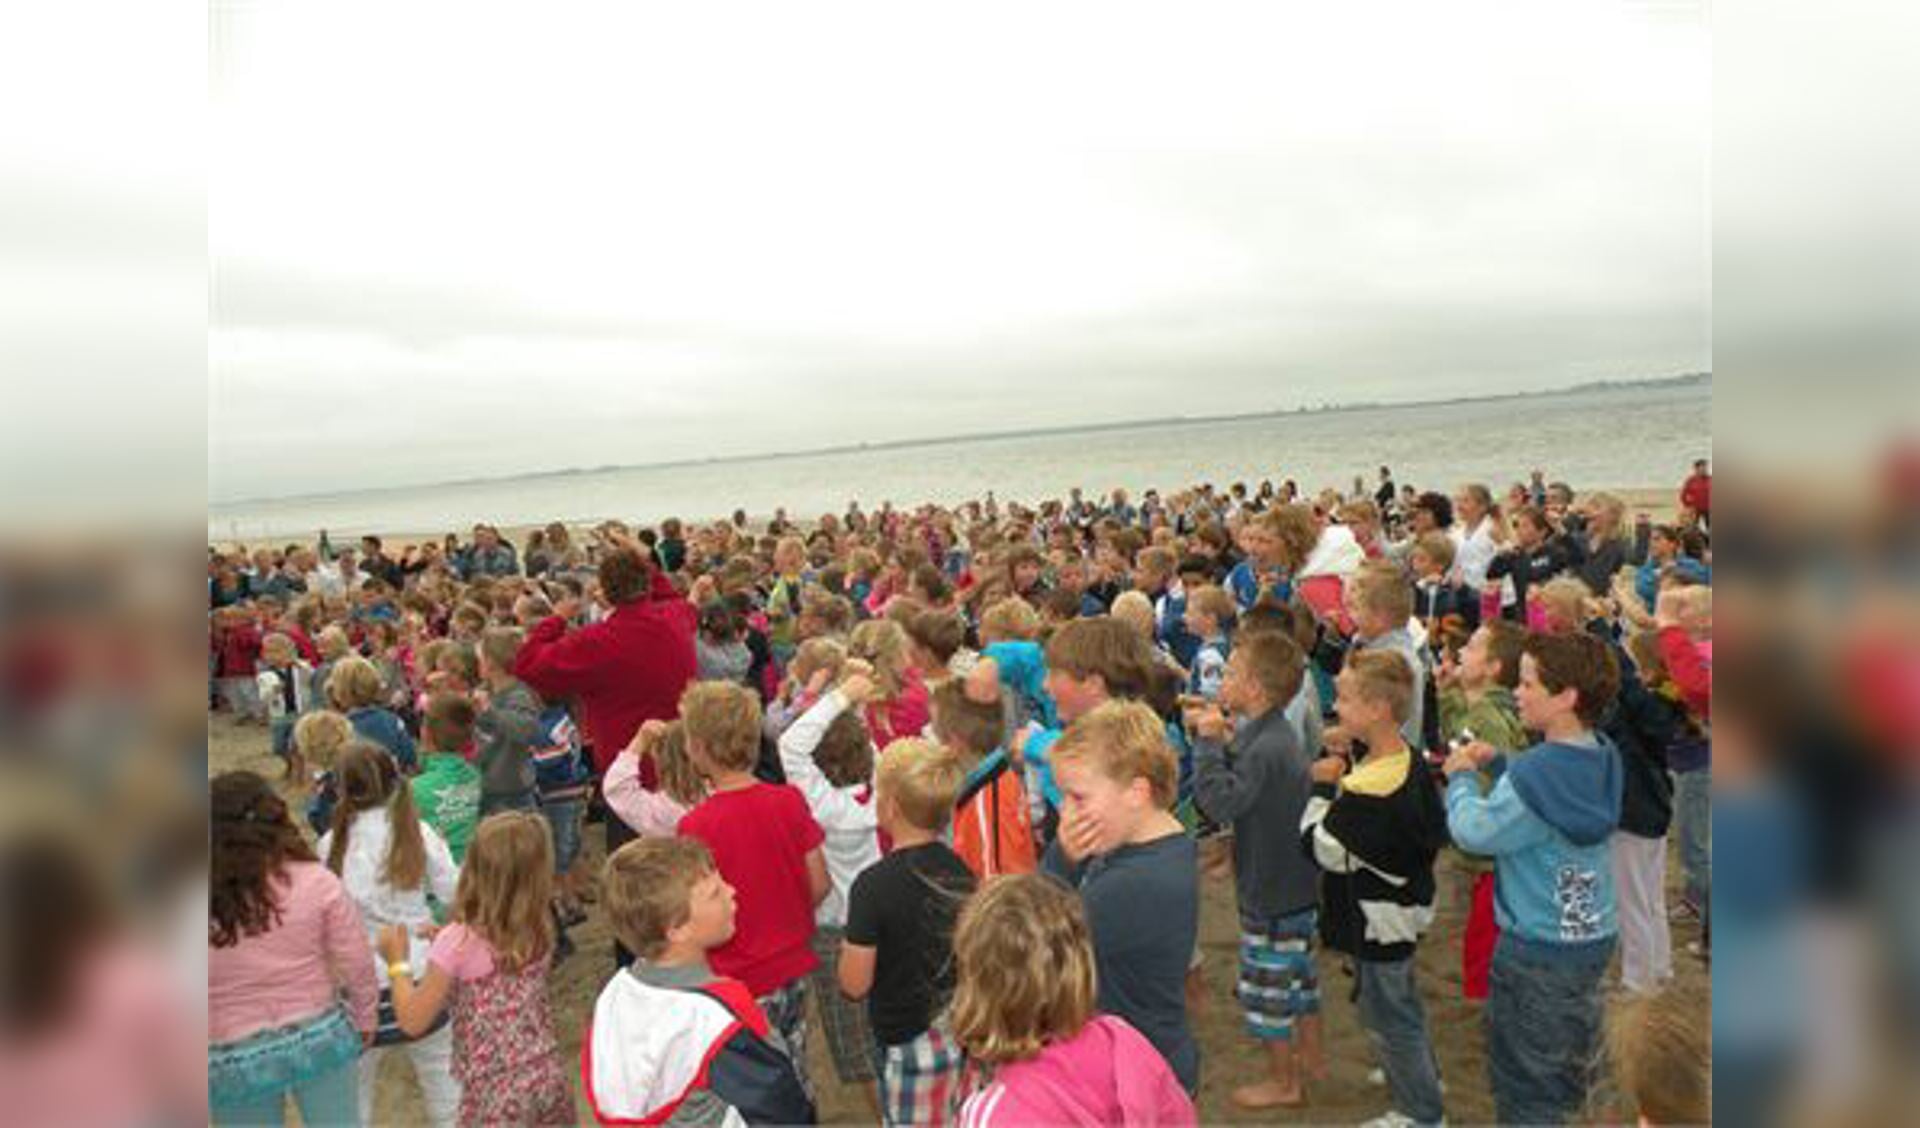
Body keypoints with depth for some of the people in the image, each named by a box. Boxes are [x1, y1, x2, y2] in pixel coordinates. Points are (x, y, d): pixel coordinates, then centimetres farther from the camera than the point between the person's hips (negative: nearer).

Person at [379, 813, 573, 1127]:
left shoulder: (458, 942, -17)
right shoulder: (539, 930, -2)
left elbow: (413, 1022, -7)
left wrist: (397, 962, 5)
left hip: (495, 1094, -4)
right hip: (548, 1077, 5)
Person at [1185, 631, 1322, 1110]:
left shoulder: (1265, 749, -29)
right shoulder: (1276, 734, 2)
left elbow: (1220, 801, -33)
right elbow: (1242, 785, 7)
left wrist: (1208, 742, -27)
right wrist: (1222, 741, -6)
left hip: (1272, 892, -9)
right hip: (1296, 881, 9)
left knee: (1266, 986, 7)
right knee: (1298, 971, 25)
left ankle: (1282, 1082, 24)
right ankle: (1311, 1053, 43)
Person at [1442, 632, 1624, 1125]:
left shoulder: (1534, 775, -30)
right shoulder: (1604, 757, -4)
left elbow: (1472, 832, -18)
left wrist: (1461, 778, -3)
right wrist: (1498, 763, -1)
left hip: (1539, 951, -8)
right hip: (1595, 936, 8)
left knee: (1525, 1085, 10)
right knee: (1573, 1061, 26)